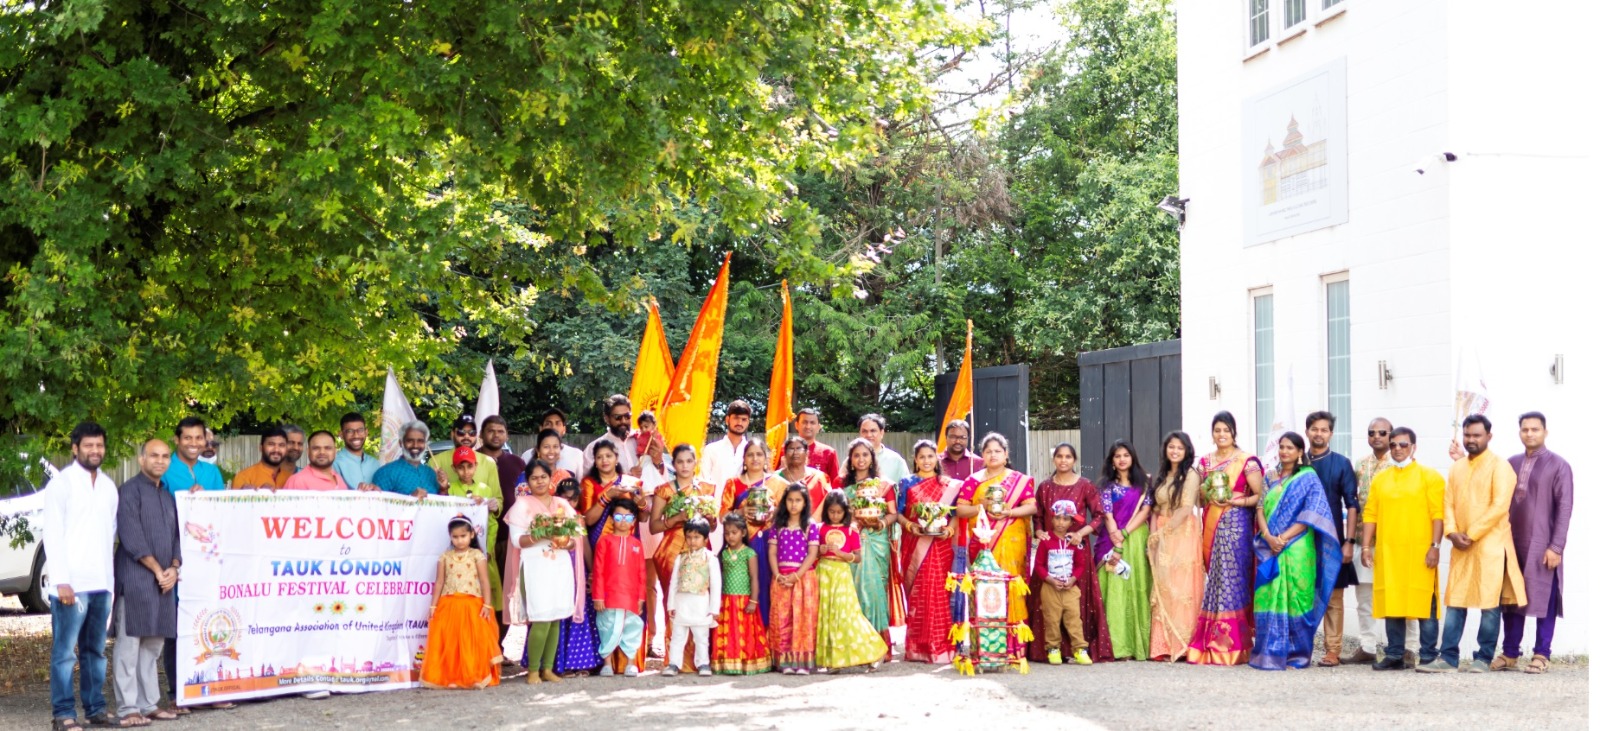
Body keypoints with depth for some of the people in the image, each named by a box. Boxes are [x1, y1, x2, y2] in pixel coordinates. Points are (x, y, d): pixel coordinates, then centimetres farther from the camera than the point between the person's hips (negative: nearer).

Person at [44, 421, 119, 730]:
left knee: (95, 650, 9)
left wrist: (111, 576, 10)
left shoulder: (108, 485, 15)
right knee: (65, 652, -4)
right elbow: (53, 534, -7)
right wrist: (61, 581, -14)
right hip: (72, 583, -5)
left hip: (101, 583, 6)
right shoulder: (62, 483, -3)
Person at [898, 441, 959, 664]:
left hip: (941, 545, 0)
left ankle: (941, 647, -2)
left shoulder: (949, 485, 10)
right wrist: (911, 526, -12)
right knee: (917, 594, -2)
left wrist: (949, 529, -11)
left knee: (939, 593, -5)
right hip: (914, 545, 0)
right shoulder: (907, 484, 10)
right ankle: (916, 648, 3)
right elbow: (898, 513, 6)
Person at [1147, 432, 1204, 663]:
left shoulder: (1190, 475, -3)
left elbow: (1186, 509, -11)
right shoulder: (1161, 476, 18)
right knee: (1162, 589, 2)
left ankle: (1181, 645, -7)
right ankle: (1163, 645, 2)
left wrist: (1164, 532, -12)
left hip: (1183, 534, -6)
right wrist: (1154, 535, 2)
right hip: (1162, 537, 6)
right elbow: (1155, 509, 15)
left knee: (1181, 587, -8)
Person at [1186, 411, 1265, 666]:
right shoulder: (1205, 462, 14)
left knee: (1232, 579, -7)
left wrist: (1235, 501, -17)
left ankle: (1232, 646, -5)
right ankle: (1211, 644, 7)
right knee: (1214, 579, 4)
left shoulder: (1246, 461, -2)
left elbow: (1260, 496, -5)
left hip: (1236, 525, -5)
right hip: (1211, 525, 5)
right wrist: (1207, 494, 0)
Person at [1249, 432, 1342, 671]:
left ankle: (1296, 654, 2)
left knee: (1295, 599, -4)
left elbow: (1312, 514, -7)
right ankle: (1270, 652, 5)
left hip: (1296, 550, -4)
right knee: (1269, 598, 0)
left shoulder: (1308, 477, 1)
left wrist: (1284, 538, -13)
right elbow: (1261, 508, 8)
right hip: (1270, 550, 4)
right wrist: (1268, 537, -10)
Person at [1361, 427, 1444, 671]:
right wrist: (1366, 546, 4)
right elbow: (1370, 514, 12)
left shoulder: (1429, 477, 2)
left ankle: (1428, 655, 2)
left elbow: (1438, 514, -4)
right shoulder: (1380, 479, 14)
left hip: (1419, 552, -4)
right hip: (1387, 551, 4)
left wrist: (1434, 546, -12)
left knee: (1424, 604, -3)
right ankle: (1394, 655, 12)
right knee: (1391, 603, 6)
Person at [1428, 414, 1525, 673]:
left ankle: (1484, 658, 5)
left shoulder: (1499, 466, -4)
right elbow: (1449, 503, 11)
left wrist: (1471, 534, -14)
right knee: (1455, 602, 4)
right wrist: (1452, 533, -7)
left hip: (1490, 544, -5)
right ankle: (1448, 657, 6)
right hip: (1461, 546, 6)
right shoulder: (1457, 468, 15)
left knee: (1490, 604, -2)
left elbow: (1500, 506, -12)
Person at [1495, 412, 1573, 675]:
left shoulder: (1558, 466, -2)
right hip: (1513, 544, 5)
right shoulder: (1511, 464, 12)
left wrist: (1556, 547, -12)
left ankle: (1541, 656, 4)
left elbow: (1564, 508, -7)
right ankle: (1510, 654, 12)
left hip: (1542, 547, -4)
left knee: (1543, 600, -1)